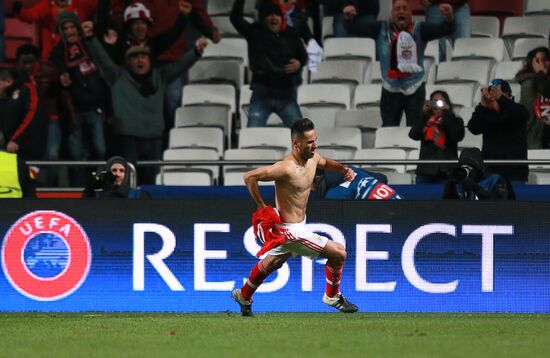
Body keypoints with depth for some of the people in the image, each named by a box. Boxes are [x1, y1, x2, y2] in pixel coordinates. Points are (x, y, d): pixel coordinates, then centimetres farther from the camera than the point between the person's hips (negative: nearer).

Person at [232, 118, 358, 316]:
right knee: (338, 253, -6)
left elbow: (325, 163, 24)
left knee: (271, 263, 29)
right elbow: (249, 177, -28)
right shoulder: (286, 168, -28)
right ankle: (333, 297, 15)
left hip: (298, 223, 10)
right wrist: (263, 208, -21)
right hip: (290, 230, -10)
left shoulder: (313, 158, -1)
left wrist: (343, 168, 4)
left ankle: (244, 296, 47)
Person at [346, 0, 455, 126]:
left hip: (415, 89, -2)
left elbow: (445, 29, -14)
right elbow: (355, 27, 0)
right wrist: (350, 18, -22)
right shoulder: (381, 29, 0)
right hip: (390, 91, 2)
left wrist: (448, 17, -36)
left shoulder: (420, 30, -5)